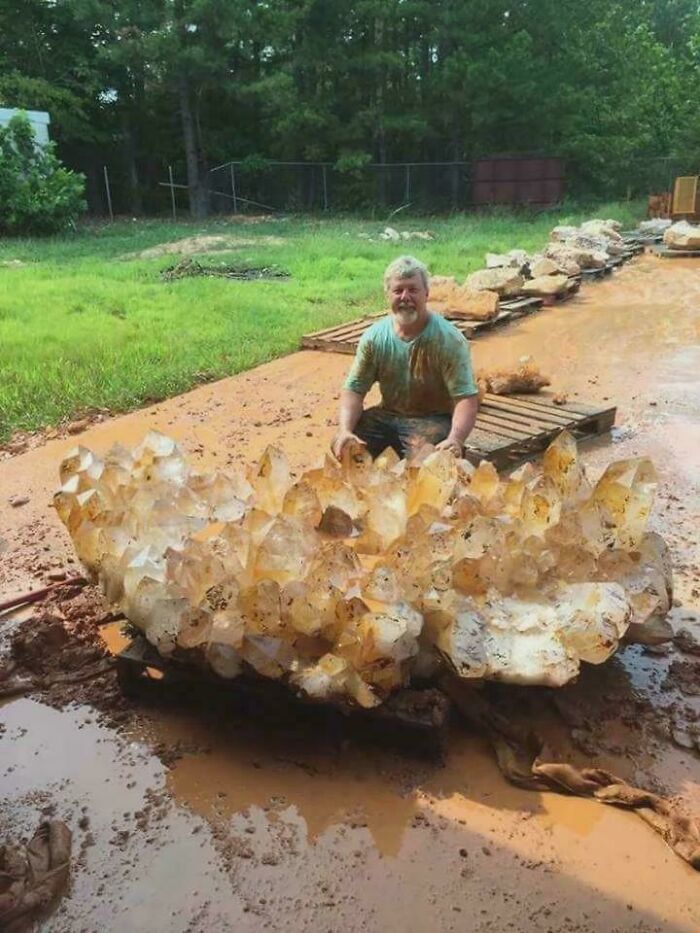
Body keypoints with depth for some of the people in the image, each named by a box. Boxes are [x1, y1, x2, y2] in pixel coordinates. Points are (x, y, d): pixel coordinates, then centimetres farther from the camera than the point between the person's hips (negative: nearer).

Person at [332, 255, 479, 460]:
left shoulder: (449, 340, -17)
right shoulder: (374, 337, -5)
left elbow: (466, 397, -22)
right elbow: (354, 389, -4)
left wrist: (456, 439, -41)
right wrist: (345, 430, -23)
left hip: (433, 419, -3)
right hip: (387, 415, 4)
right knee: (343, 448, -17)